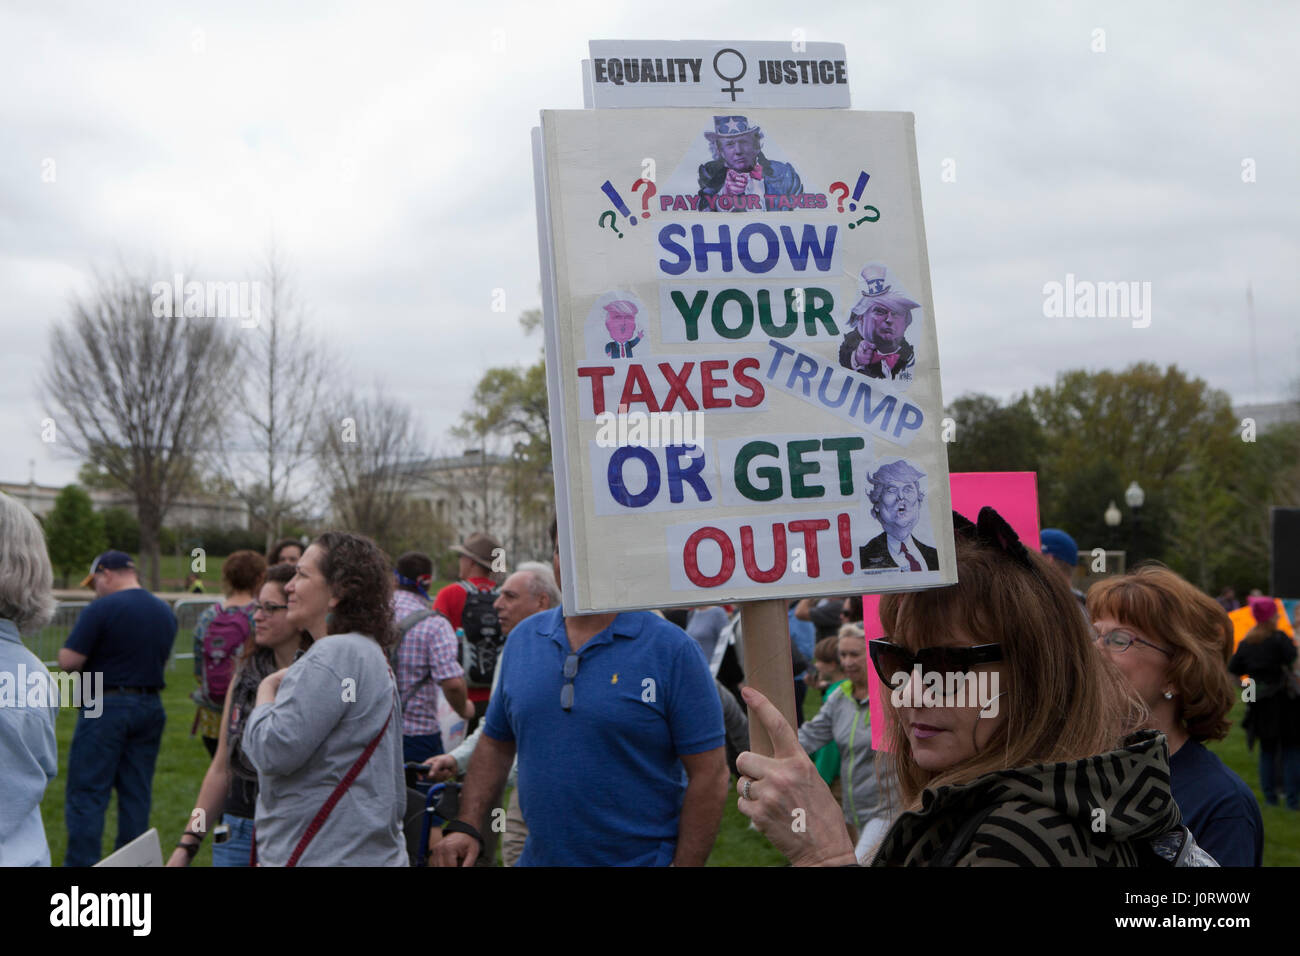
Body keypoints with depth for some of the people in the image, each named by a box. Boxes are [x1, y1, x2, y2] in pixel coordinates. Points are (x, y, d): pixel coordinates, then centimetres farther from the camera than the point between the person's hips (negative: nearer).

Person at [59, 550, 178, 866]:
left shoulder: (101, 609, -13)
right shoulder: (165, 612, 9)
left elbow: (69, 661, -14)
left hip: (106, 707, -6)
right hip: (150, 707, 6)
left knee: (87, 794, -1)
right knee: (137, 795, 11)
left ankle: (82, 863, -3)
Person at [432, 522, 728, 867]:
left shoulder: (673, 650, -12)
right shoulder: (523, 639, 3)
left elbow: (709, 776, -12)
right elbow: (495, 743, 11)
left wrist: (684, 863, -16)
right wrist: (466, 826, 1)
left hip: (643, 858, -4)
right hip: (539, 856, 4)